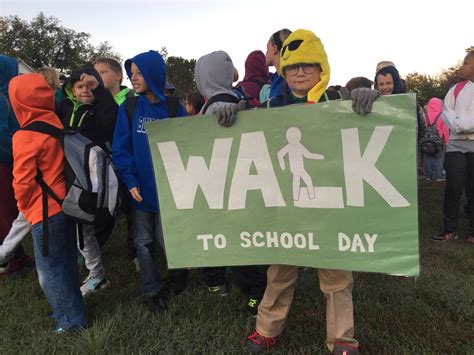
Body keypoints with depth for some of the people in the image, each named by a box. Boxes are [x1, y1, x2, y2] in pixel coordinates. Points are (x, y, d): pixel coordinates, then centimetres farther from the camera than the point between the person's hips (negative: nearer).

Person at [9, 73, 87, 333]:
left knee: (49, 270, 9)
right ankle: (71, 307, 36)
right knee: (67, 263, 20)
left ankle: (71, 319, 20)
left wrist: (26, 207, 3)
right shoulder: (59, 126, 0)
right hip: (68, 206, 7)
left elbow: (22, 182, -15)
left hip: (45, 213, -7)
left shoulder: (24, 137, -18)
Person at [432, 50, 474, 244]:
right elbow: (446, 111, 2)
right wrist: (458, 126, -14)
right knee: (453, 188, -2)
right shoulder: (456, 89, 11)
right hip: (456, 144, 2)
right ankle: (450, 229, 10)